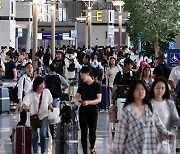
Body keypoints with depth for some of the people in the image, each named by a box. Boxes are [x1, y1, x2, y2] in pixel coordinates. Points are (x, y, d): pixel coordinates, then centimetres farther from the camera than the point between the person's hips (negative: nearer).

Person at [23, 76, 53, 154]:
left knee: (43, 133, -12)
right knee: (34, 135, 4)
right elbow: (25, 102, -21)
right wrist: (26, 107, -42)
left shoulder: (47, 92, -2)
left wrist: (50, 107, -9)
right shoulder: (31, 93, -11)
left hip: (44, 115, 0)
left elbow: (49, 102, 11)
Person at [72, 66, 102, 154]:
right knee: (83, 133, 0)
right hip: (83, 110, 3)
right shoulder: (82, 86, 7)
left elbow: (99, 99, -11)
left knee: (92, 132, 0)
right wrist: (73, 101, -17)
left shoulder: (96, 85, -5)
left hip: (93, 110, -3)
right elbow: (76, 97, 5)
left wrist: (89, 102, -26)